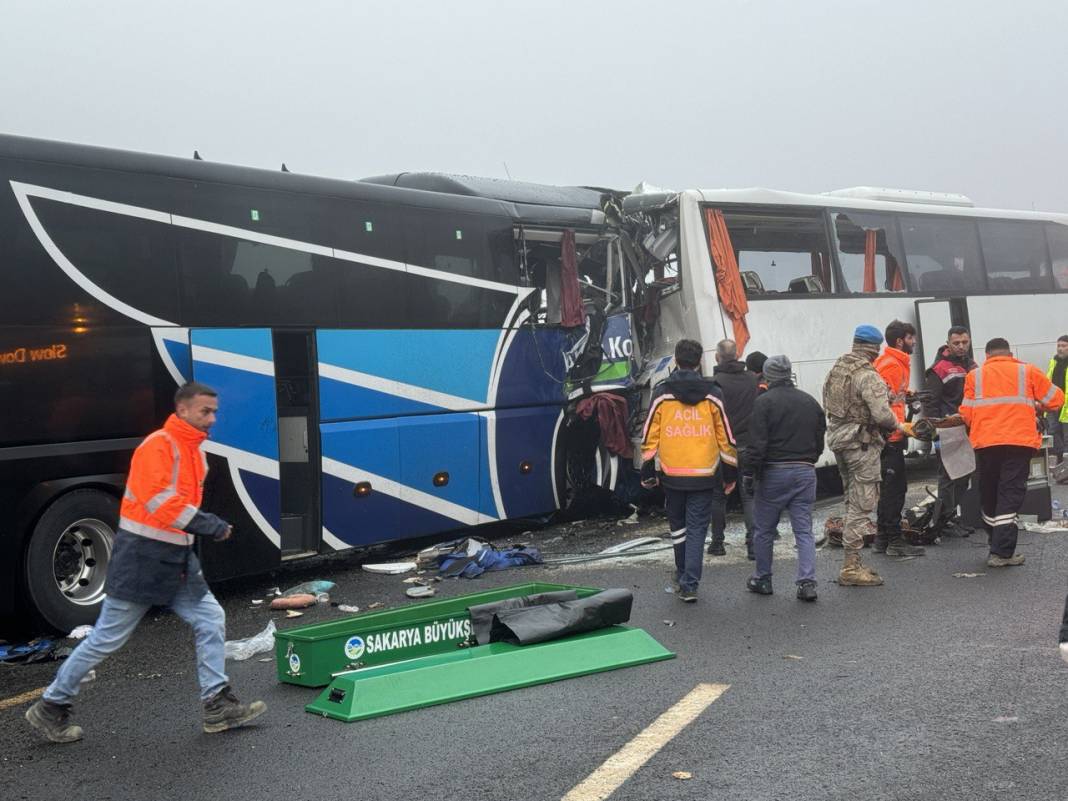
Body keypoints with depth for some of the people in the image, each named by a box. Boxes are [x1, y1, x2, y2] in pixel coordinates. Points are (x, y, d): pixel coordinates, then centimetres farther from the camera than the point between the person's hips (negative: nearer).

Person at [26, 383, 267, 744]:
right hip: (143, 559, -9)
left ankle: (218, 706, 11)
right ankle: (50, 708, 15)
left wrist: (210, 527, 7)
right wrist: (211, 525, -25)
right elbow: (161, 503, -27)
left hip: (177, 560, 9)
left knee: (211, 620, 5)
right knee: (107, 638, 0)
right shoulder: (157, 446, -17)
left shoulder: (194, 450, 12)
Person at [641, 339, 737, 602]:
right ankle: (689, 584, -1)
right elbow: (725, 437, 4)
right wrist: (730, 473, 13)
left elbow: (650, 436, 0)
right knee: (697, 528, 4)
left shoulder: (661, 393, -1)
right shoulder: (712, 394, 1)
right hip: (704, 475, -1)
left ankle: (682, 576, 29)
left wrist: (648, 471, 9)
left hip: (672, 474, 1)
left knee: (678, 524, 18)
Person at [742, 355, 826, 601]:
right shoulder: (810, 401, 9)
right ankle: (807, 582, -4)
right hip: (805, 472, 4)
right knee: (804, 530, 5)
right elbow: (820, 440, 13)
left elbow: (757, 443, -14)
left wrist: (748, 472, -7)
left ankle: (762, 579, 20)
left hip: (774, 472, -4)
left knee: (764, 530, 10)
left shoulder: (765, 401, -9)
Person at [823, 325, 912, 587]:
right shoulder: (868, 376, -18)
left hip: (838, 438, 9)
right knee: (862, 504, -4)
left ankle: (852, 564, 21)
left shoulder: (836, 369, 9)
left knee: (853, 501, 18)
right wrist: (900, 426, -5)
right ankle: (851, 567, -3)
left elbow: (827, 404, 13)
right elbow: (882, 414, -24)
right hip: (862, 444, -9)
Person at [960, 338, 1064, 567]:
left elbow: (966, 415, 4)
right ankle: (1002, 553, -9)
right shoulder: (1028, 371, 8)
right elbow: (1055, 400, 10)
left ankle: (997, 546, 25)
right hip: (1020, 441, -1)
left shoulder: (975, 376, 10)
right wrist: (1037, 406, 30)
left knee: (989, 497, 15)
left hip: (985, 443, 2)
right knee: (1010, 496, -1)